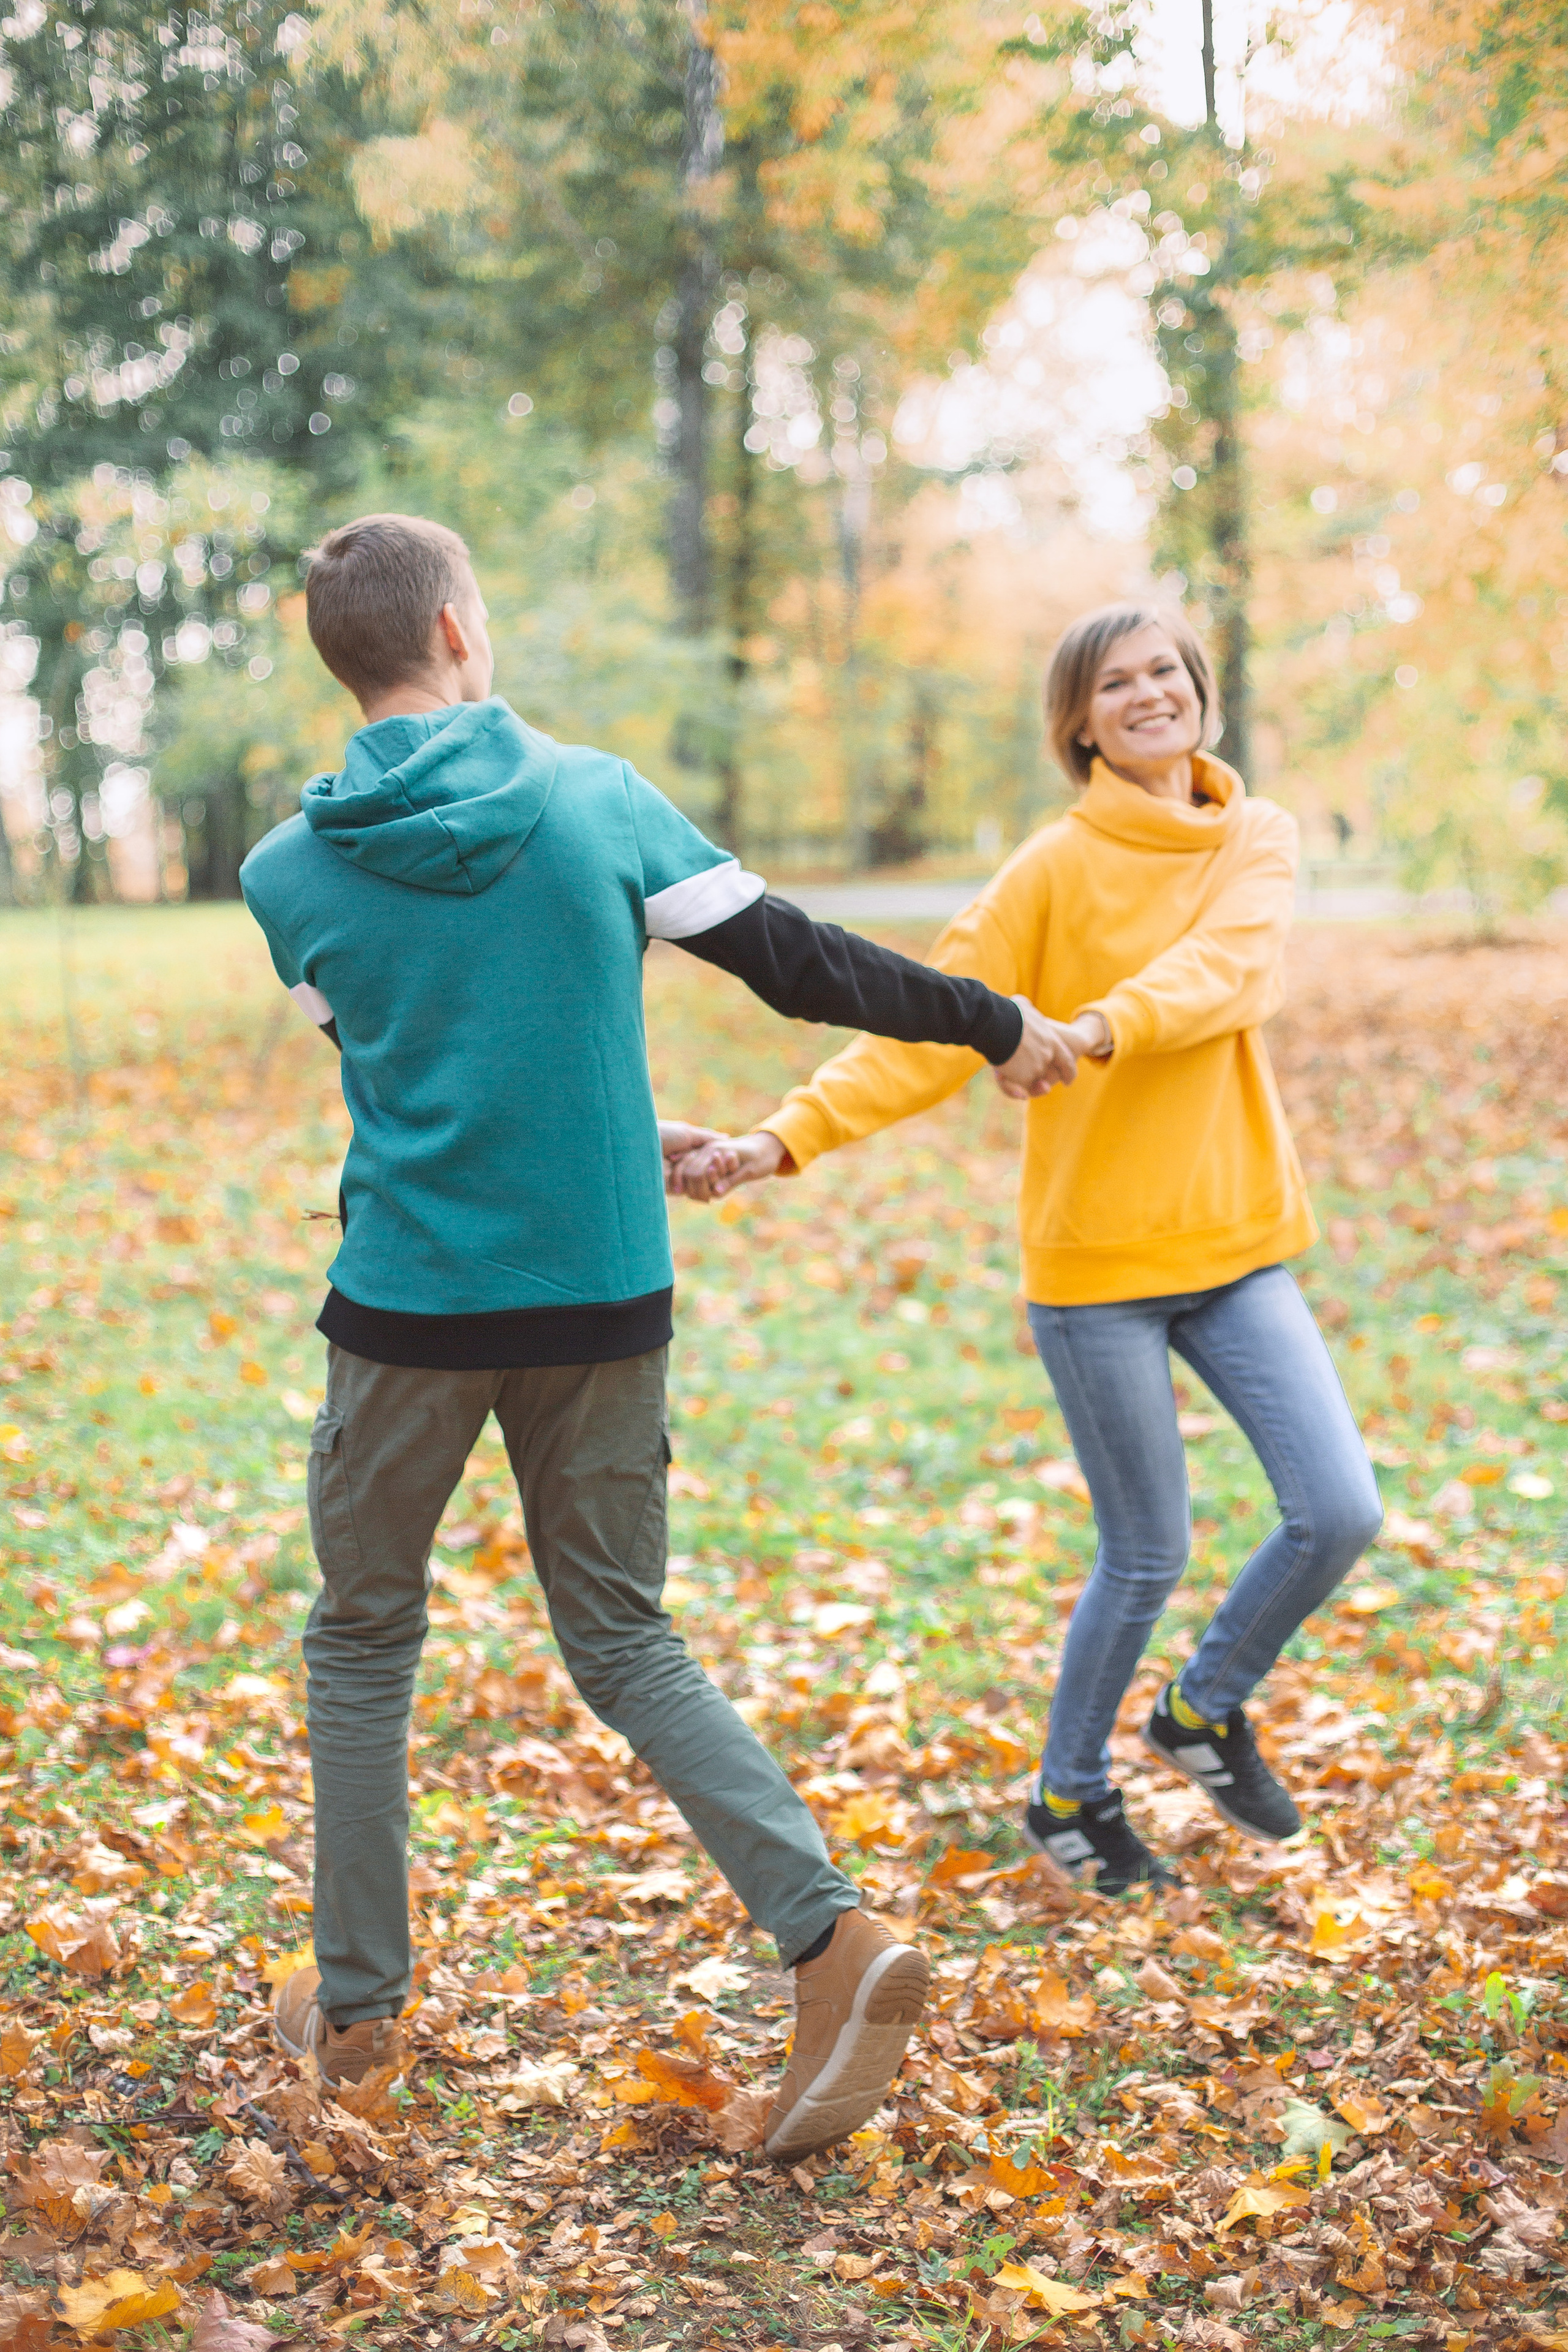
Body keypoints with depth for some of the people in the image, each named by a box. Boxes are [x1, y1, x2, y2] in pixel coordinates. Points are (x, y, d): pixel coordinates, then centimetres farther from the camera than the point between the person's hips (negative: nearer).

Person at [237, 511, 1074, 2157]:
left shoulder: (288, 876, -1)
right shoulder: (596, 800, -3)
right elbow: (800, 966, -1)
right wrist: (995, 1023, 13)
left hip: (409, 1305, -1)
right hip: (601, 1302, 1)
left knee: (363, 1641, 18)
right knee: (623, 1643, 13)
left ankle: (355, 2006, 25)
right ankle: (833, 1939, -2)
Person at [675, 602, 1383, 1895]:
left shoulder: (1258, 840, 4)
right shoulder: (1057, 868, -6)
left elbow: (1229, 967, -17)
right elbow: (932, 1030, -10)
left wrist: (1104, 1027, -36)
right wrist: (785, 1137, -23)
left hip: (1236, 1242, 4)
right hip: (1097, 1253, -4)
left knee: (1342, 1512, -4)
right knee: (1148, 1557, 3)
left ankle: (1206, 1709, 24)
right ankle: (1071, 1791, 27)